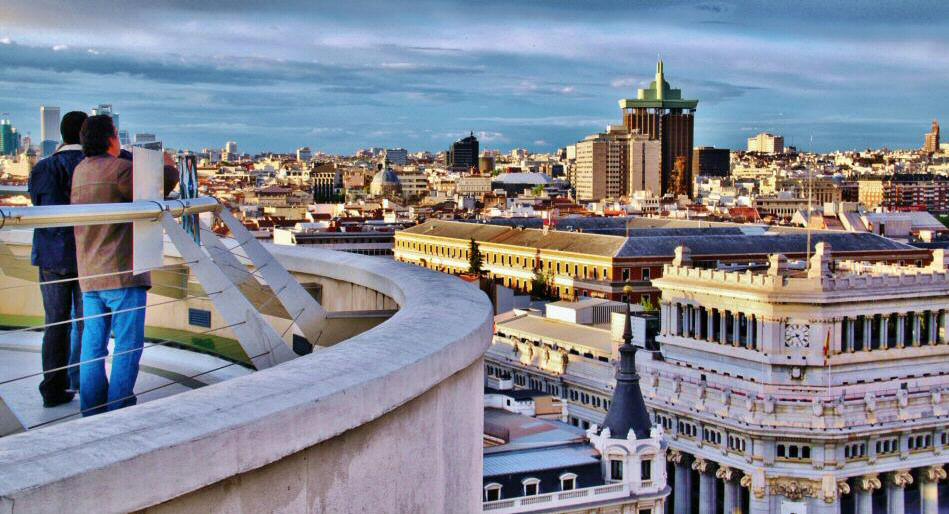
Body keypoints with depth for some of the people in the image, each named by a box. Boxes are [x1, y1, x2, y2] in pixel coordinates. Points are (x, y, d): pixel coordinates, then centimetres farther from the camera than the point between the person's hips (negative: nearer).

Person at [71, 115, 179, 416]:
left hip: (88, 275, 8)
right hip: (122, 273, -7)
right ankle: (118, 411, -2)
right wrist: (169, 167, 7)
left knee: (93, 344, 10)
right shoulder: (119, 169, -13)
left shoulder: (79, 171, 11)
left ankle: (92, 412, 14)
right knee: (128, 345, -1)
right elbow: (159, 188, -13)